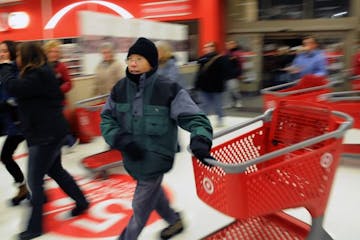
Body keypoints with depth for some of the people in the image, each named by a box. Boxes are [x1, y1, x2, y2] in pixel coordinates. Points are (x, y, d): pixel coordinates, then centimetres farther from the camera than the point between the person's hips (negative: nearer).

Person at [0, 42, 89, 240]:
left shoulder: (37, 76, -19)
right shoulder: (40, 73, 12)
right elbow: (22, 91, 13)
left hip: (46, 135, -10)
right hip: (50, 132, 10)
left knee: (35, 180, -1)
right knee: (55, 171, 22)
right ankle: (81, 201, 37)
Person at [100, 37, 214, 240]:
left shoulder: (169, 89, -19)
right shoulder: (120, 89, -4)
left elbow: (193, 116, -17)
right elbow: (107, 118, 4)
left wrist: (200, 140, -36)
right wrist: (120, 139, -14)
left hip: (156, 159, -5)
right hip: (133, 158, 6)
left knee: (141, 206, 9)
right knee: (153, 193, 26)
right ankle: (174, 220, 54)